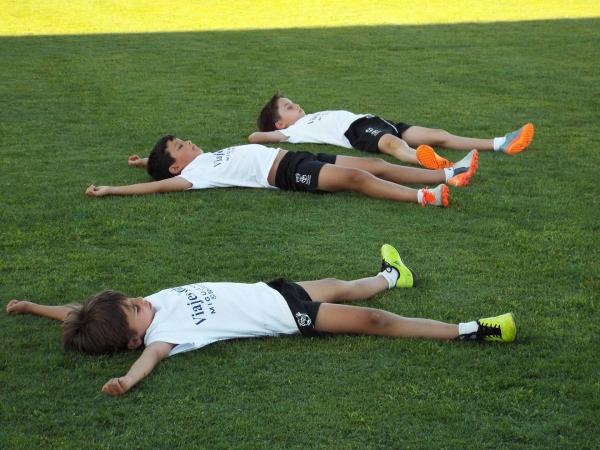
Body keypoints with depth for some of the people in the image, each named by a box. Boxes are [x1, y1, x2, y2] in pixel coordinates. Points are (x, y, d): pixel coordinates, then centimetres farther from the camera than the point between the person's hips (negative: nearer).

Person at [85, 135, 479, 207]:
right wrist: (109, 191, -18)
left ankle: (447, 174, -6)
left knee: (373, 164, -2)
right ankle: (425, 197, -35)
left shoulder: (207, 160, 21)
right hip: (287, 174, -9)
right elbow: (160, 185, -14)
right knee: (356, 177, -25)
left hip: (293, 158, 9)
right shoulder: (193, 173, -4)